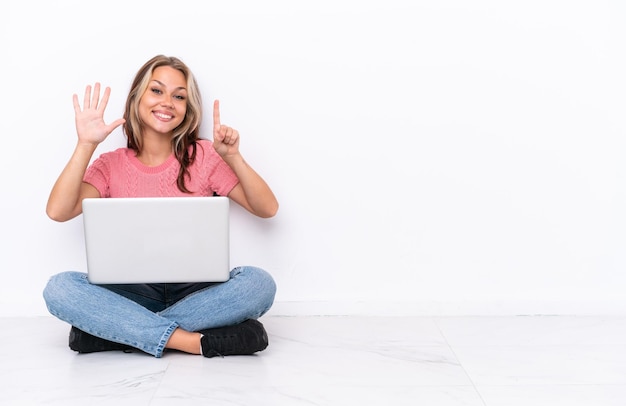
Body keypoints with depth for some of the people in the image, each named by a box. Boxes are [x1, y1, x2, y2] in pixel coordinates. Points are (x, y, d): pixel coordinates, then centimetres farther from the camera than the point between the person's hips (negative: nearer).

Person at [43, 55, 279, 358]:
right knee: (59, 288, -26)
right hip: (133, 293, 0)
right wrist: (85, 145, -15)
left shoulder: (203, 156, 3)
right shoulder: (112, 165, 5)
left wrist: (232, 157, -16)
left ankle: (116, 330, -24)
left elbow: (267, 209, -3)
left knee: (259, 283, -29)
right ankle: (194, 342, -29)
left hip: (195, 292, 0)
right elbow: (57, 212, -11)